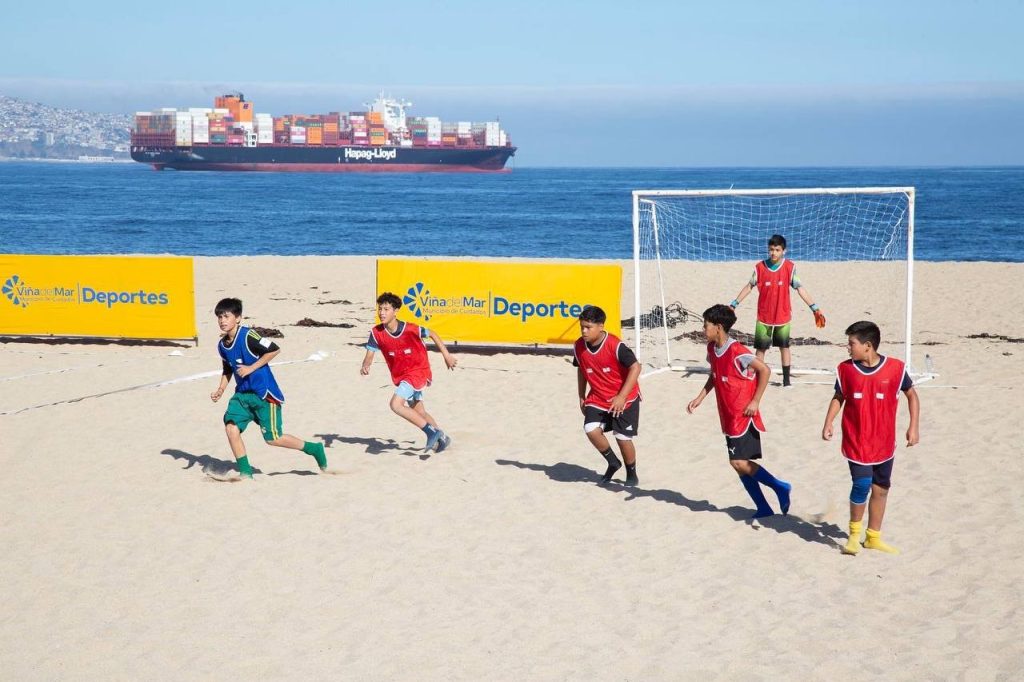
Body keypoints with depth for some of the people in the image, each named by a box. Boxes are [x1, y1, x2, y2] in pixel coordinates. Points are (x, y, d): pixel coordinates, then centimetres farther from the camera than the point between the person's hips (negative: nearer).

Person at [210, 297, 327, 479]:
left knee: (273, 438, -4)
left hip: (264, 393, -7)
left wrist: (251, 368, -18)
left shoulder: (247, 336, -19)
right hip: (242, 393, 7)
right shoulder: (222, 345, 5)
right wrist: (221, 390, 7)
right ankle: (245, 472, 2)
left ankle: (314, 449, 16)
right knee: (231, 426, -10)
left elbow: (274, 350, -19)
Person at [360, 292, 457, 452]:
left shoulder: (410, 329, -22)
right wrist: (365, 366, -33)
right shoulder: (376, 333, -11)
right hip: (400, 376, 6)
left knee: (396, 404, -25)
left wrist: (446, 355, -2)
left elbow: (432, 334, -5)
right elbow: (369, 355, -9)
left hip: (418, 371, -6)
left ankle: (431, 432, -15)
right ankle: (442, 438, 38)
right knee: (419, 412, 18)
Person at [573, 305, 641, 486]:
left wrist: (622, 397, -24)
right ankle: (613, 463, 9)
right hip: (597, 399, 4)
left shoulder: (615, 345, -24)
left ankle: (631, 474, 25)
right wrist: (582, 397, 14)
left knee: (623, 437, -2)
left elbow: (635, 367, -22)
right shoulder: (579, 346, -7)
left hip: (624, 399, -4)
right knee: (591, 430, -16)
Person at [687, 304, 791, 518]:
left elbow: (764, 370, -18)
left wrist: (755, 401, -17)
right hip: (728, 418, 9)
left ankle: (780, 487, 1)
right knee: (740, 464, 8)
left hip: (744, 416, -9)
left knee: (738, 462, -14)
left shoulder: (737, 351, -20)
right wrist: (700, 398, 13)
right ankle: (764, 509, 14)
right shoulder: (712, 349, 6)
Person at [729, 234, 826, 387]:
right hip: (763, 316, 0)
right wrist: (734, 304, 6)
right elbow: (749, 286, 5)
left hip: (783, 315, 0)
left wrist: (815, 308, -11)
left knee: (784, 346, 8)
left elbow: (800, 288, -6)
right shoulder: (760, 267, -6)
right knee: (760, 348, 3)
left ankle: (786, 379, 15)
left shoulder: (790, 267, -7)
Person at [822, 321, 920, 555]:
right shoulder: (845, 369, -5)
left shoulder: (895, 368, -9)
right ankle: (854, 534, 8)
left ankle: (874, 537, 26)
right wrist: (828, 423, -5)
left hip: (884, 442, 1)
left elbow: (912, 395, 4)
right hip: (856, 441, -1)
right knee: (862, 485, -14)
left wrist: (913, 427, -1)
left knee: (881, 488, 10)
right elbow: (838, 397, 8)